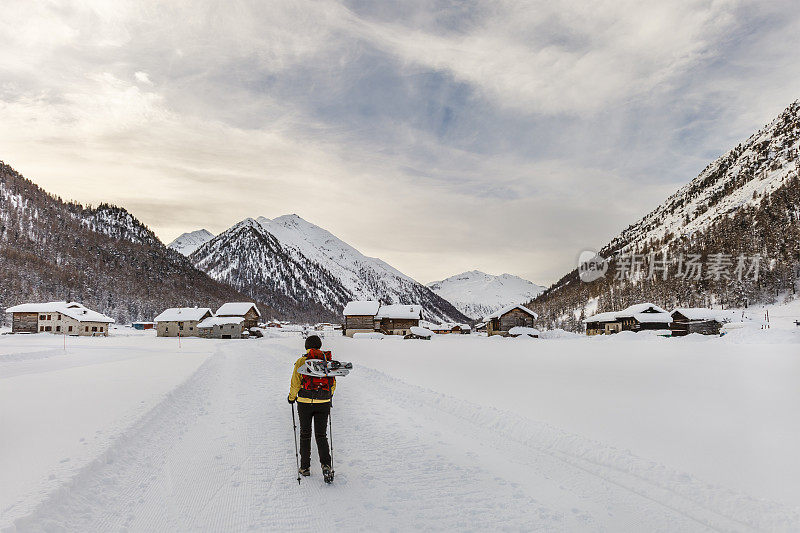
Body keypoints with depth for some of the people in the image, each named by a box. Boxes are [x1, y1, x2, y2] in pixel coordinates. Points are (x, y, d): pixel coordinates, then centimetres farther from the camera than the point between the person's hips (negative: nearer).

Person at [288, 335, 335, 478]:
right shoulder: (328, 361, 4)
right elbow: (333, 383, 9)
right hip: (324, 403, 2)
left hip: (305, 402, -2)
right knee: (321, 435, 9)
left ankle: (305, 467, 17)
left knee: (305, 435, 13)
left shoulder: (301, 362, -5)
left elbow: (295, 383, -5)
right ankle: (326, 464, -8)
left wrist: (291, 397, 13)